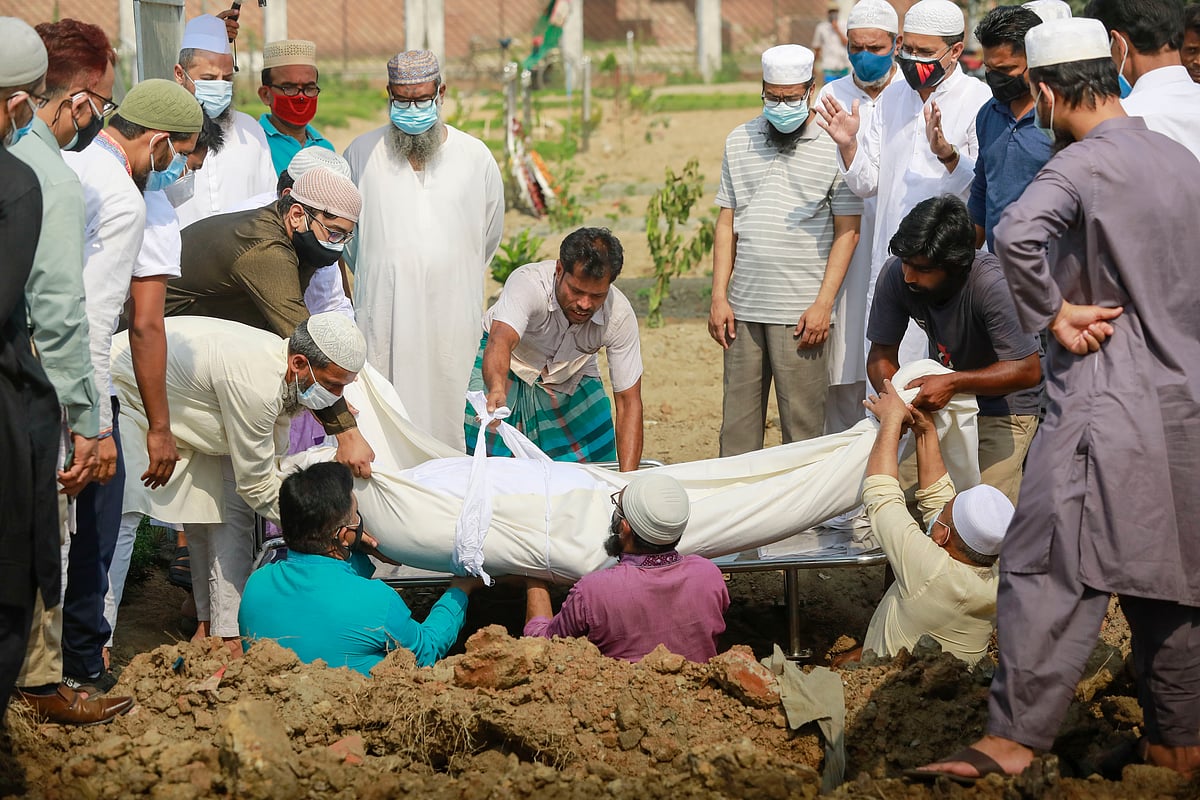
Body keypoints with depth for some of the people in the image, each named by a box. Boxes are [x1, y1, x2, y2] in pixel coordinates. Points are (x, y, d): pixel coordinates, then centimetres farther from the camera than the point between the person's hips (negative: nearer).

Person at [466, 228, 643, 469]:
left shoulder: (620, 315, -27)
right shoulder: (528, 283, -36)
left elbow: (628, 401, -23)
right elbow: (500, 340, -53)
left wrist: (628, 478, -33)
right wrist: (497, 390, -76)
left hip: (570, 376, 3)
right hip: (510, 362, -3)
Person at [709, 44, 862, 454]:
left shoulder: (834, 147, -1)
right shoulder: (739, 142, 11)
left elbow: (847, 232, -2)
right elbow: (726, 222, 13)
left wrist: (823, 304, -10)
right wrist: (719, 296, 6)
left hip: (802, 312, -4)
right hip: (743, 308, 4)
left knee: (803, 426, -2)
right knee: (737, 424, 6)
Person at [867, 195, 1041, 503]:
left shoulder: (990, 284, -34)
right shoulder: (895, 275, -20)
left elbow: (1027, 370, -31)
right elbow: (882, 354, -10)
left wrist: (953, 383, -40)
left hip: (1005, 401, -5)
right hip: (946, 396, 5)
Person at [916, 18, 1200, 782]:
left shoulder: (1083, 165, -13)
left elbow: (1017, 233, -31)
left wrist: (1052, 312, -17)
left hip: (1106, 409, -7)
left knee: (1049, 574, -8)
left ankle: (1014, 740, -13)